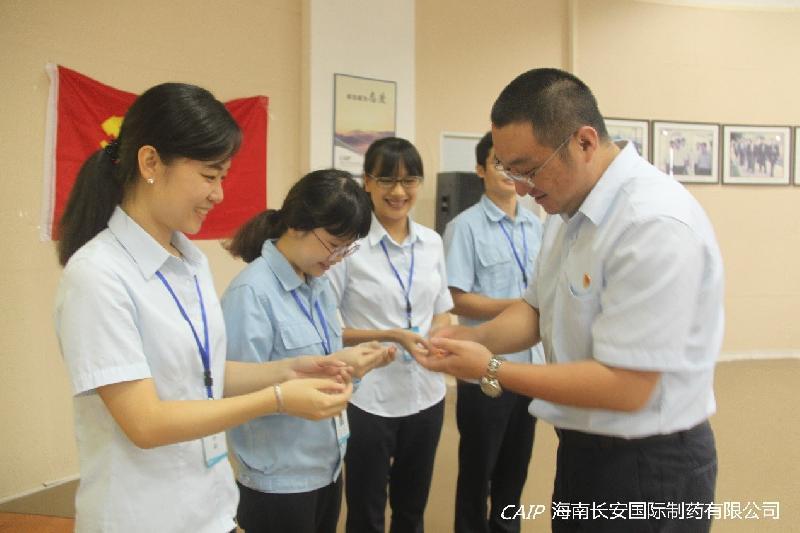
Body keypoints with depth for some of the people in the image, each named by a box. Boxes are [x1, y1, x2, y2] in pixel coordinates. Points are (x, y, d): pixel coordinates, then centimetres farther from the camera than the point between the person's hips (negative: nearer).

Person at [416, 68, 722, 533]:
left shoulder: (655, 224, -27)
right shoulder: (569, 212, 3)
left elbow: (625, 387, -27)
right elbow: (537, 310, 12)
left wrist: (491, 370, -22)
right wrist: (473, 339, -8)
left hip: (648, 467, -8)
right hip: (584, 450, 8)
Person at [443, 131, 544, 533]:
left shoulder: (536, 226, 7)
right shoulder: (465, 227, -11)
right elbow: (459, 301, -14)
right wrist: (523, 304, -20)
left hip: (531, 364, 6)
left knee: (516, 466, 20)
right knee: (477, 468, 11)